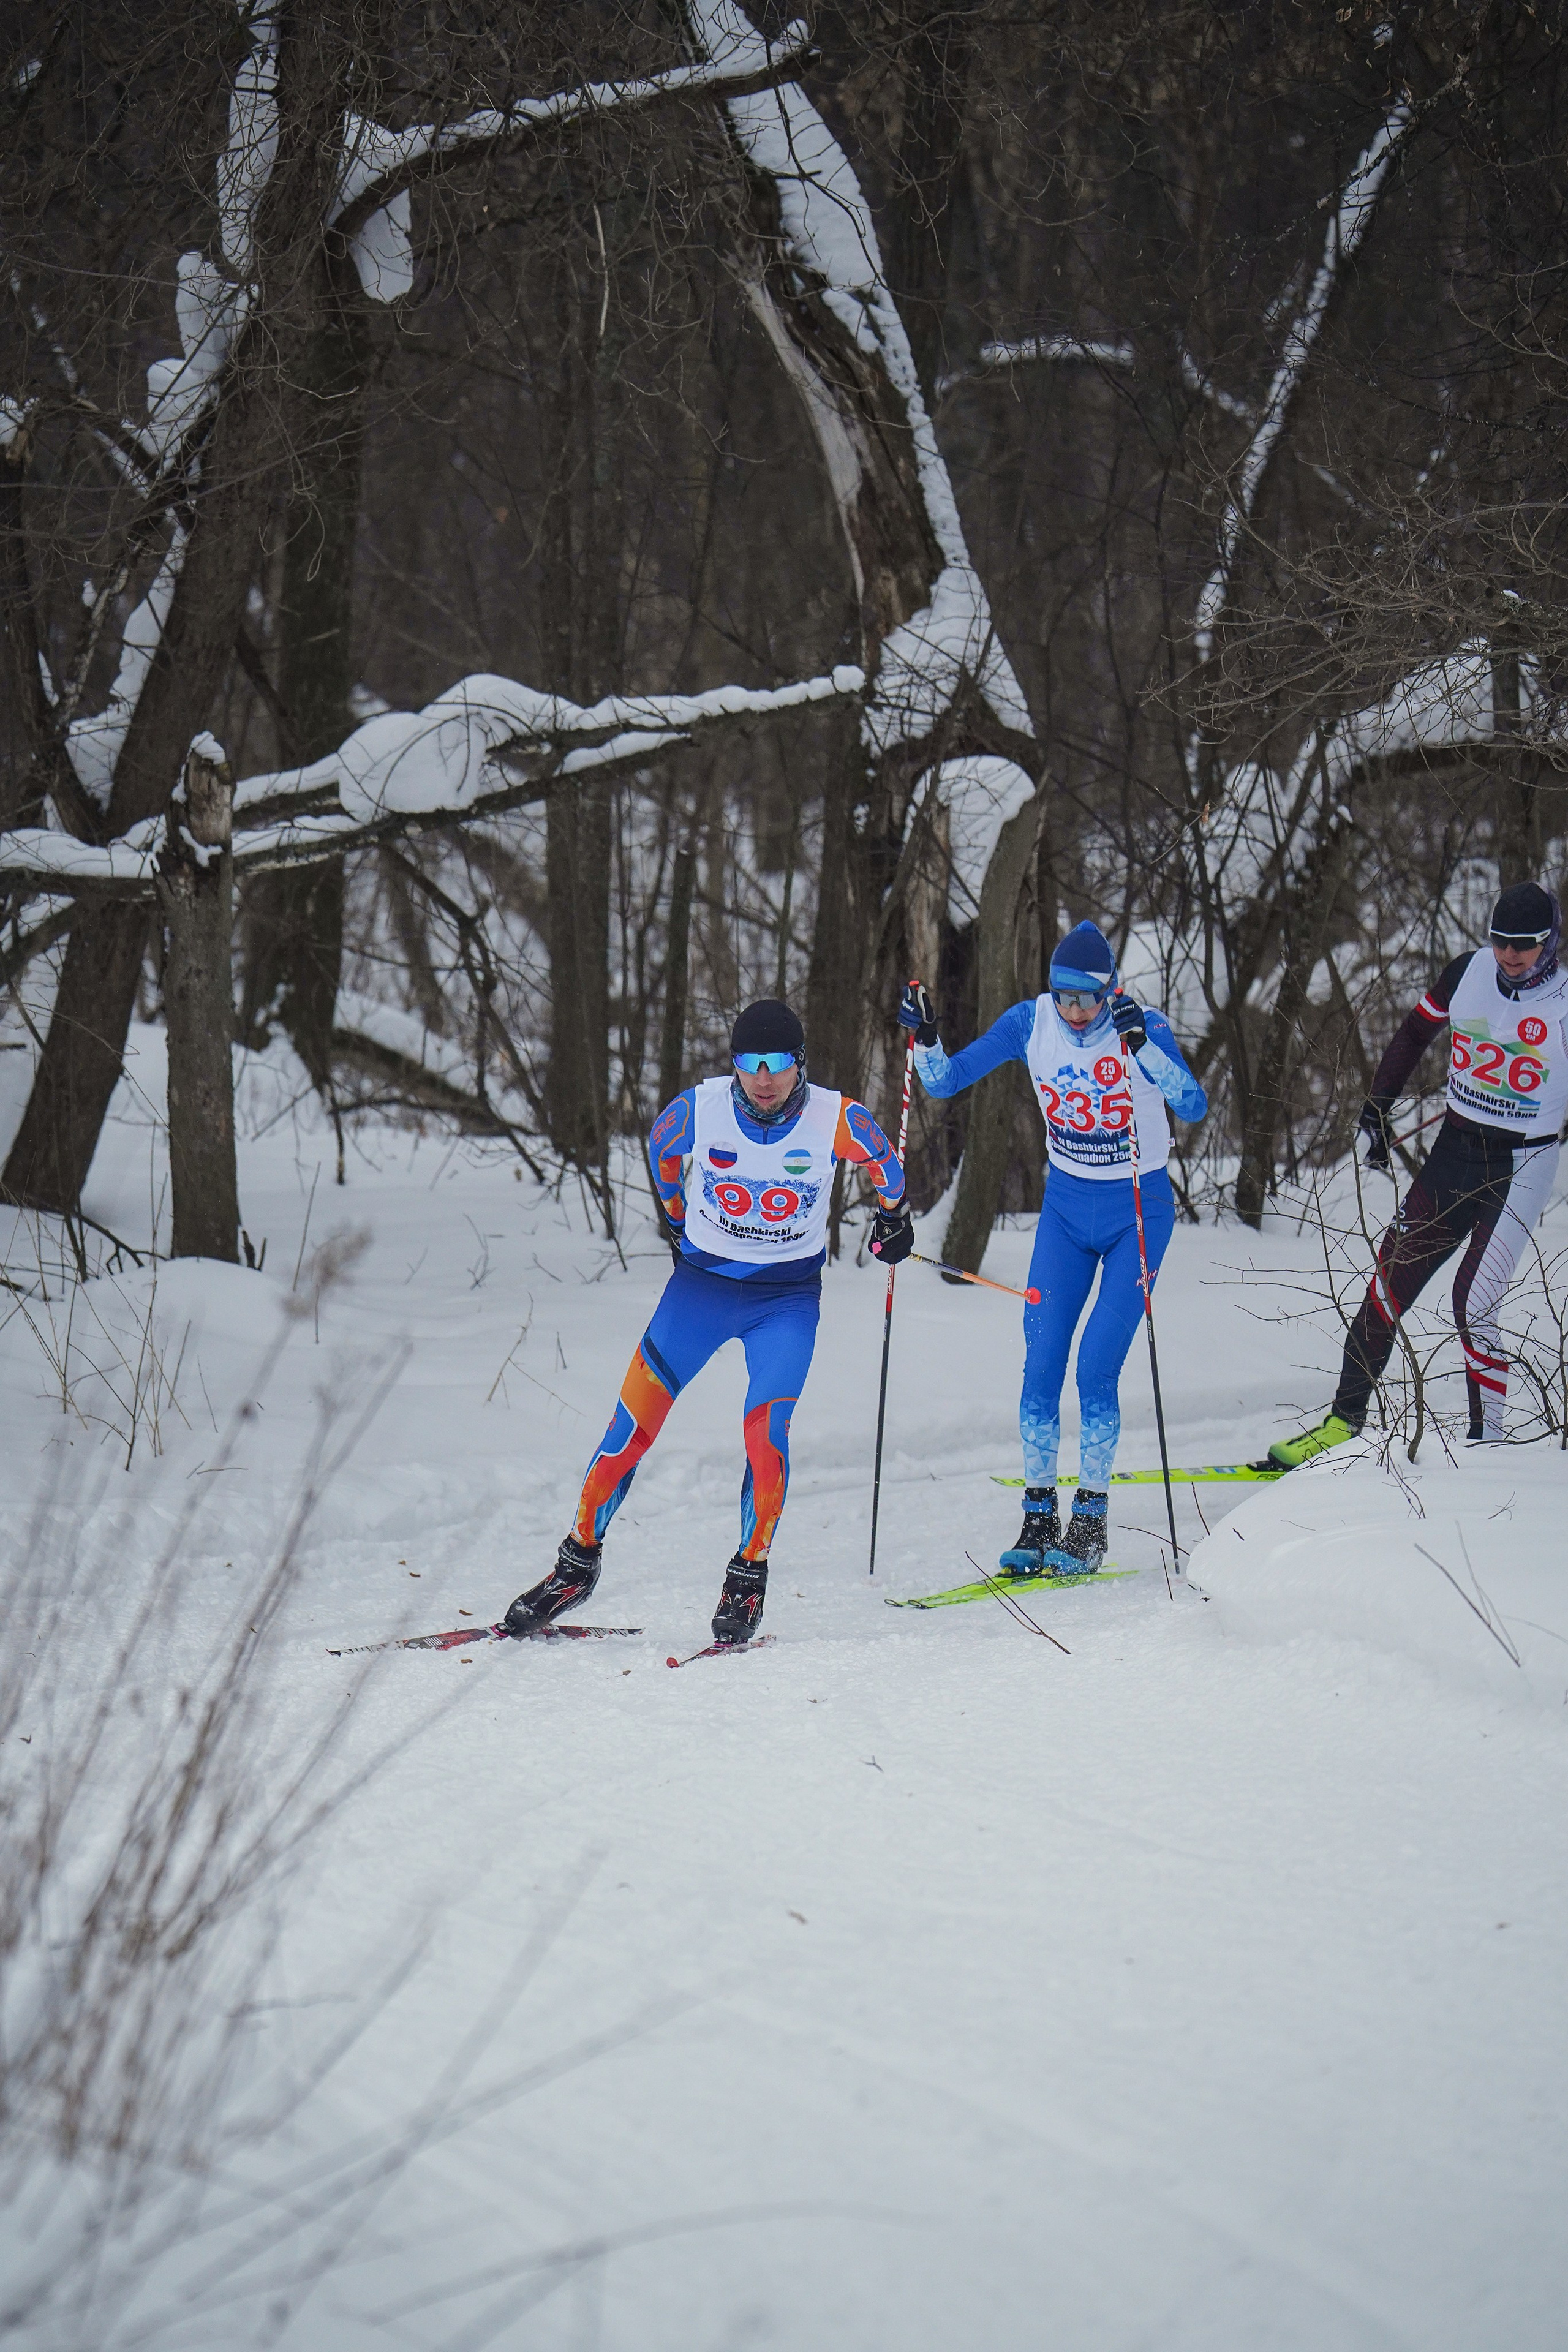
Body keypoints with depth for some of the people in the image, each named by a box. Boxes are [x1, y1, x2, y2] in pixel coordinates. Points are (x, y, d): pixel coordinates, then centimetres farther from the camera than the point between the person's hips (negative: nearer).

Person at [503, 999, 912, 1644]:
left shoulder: (836, 1119, -18)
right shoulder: (699, 1109, -15)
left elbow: (881, 1158, 6)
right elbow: (661, 1147, 9)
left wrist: (893, 1215, 20)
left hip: (789, 1295, -1)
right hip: (703, 1277, 1)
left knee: (766, 1428, -18)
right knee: (634, 1419, -6)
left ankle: (748, 1577, -1)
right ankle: (578, 1561, 7)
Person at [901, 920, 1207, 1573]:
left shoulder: (1145, 1028, -19)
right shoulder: (1031, 1023, -9)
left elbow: (1192, 1106, -34)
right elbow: (946, 1081, -4)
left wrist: (1141, 1045, -45)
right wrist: (924, 1038, -23)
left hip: (1137, 1212, -4)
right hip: (1066, 1208, 4)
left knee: (1097, 1366, -12)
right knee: (1040, 1366, -4)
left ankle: (1090, 1521, -1)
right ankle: (1038, 1516, 6)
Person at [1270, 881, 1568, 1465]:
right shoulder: (1469, 973, -1)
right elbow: (1414, 1034, 14)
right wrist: (1377, 1111, 15)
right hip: (1454, 1148, 5)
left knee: (1474, 1300, -13)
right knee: (1391, 1281, 2)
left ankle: (1488, 1443, 0)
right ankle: (1344, 1420, 12)